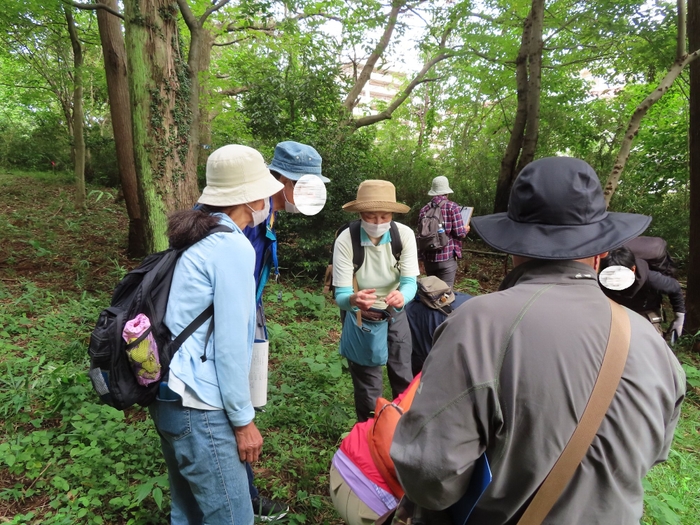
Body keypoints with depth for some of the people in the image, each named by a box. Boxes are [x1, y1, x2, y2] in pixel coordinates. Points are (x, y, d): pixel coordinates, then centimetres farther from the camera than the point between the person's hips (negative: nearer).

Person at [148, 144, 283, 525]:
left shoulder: (199, 237, 10)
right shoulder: (233, 247, -17)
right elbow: (229, 343, -19)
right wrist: (243, 420, -9)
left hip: (169, 397, 9)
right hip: (198, 407, -9)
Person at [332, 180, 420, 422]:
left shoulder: (404, 234, -20)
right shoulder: (346, 240, -27)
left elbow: (410, 282, -22)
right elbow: (340, 295, -28)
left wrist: (401, 296, -47)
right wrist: (353, 299, -53)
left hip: (395, 313, 2)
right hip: (361, 317, -2)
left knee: (403, 378, 16)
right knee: (367, 386, 11)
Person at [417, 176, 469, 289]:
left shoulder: (424, 209, 4)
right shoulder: (452, 207, -7)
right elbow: (459, 233, -10)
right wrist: (465, 229, 12)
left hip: (428, 258, 4)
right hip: (447, 257, -4)